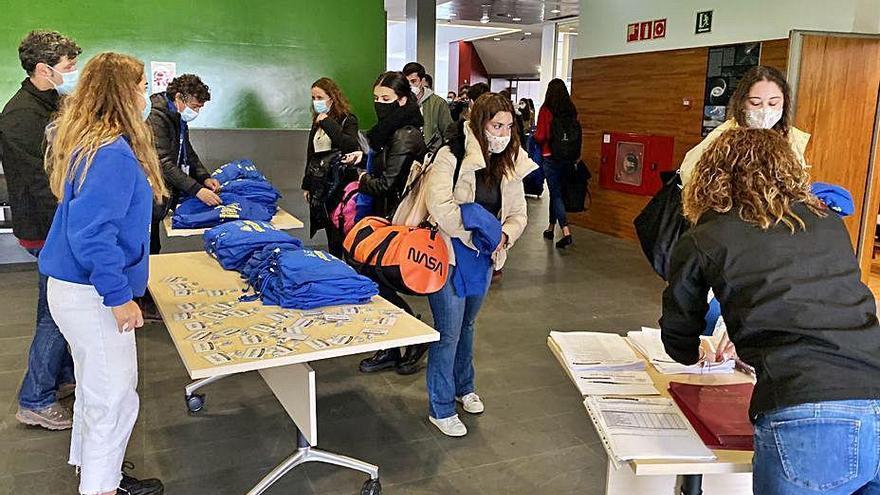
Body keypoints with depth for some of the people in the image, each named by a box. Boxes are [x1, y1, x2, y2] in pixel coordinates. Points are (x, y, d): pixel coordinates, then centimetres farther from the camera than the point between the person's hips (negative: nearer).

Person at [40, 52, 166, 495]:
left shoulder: (85, 140, 7)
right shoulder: (113, 153, -24)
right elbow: (92, 233, -28)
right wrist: (118, 296, -23)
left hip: (79, 287, 10)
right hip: (90, 294, -10)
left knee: (94, 387, 24)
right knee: (116, 397, 4)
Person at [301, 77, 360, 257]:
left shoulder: (347, 120, -4)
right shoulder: (317, 122, 17)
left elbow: (352, 146, -23)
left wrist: (327, 123, -21)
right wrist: (307, 185, 21)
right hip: (319, 184, 6)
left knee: (338, 233, -7)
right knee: (329, 231, 7)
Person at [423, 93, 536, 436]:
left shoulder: (510, 163, 3)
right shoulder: (450, 157, -18)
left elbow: (518, 213, 6)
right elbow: (440, 205, -30)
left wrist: (504, 236, -14)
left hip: (483, 259, 7)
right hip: (449, 256, -7)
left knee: (466, 325, 24)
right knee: (448, 332, -1)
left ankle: (463, 387, 43)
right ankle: (440, 409, 14)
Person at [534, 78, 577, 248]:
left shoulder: (546, 110, -11)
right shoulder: (572, 110, 1)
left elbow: (540, 137, -12)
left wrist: (534, 135, 9)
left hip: (550, 157, -5)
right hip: (568, 157, 5)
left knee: (556, 193, -1)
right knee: (555, 190, 18)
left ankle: (566, 232, -14)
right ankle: (551, 228, 30)